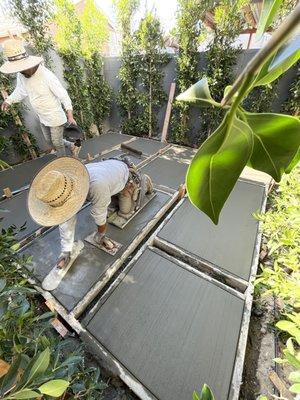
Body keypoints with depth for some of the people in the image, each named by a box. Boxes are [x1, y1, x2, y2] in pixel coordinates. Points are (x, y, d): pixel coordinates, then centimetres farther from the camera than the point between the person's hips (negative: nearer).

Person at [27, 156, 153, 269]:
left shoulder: (97, 186, -50)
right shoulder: (64, 185, -27)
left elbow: (100, 216, -32)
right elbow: (66, 221, -19)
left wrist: (100, 236, -12)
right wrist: (66, 251, -15)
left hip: (123, 172, -5)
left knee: (125, 211, 8)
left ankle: (142, 181, 25)